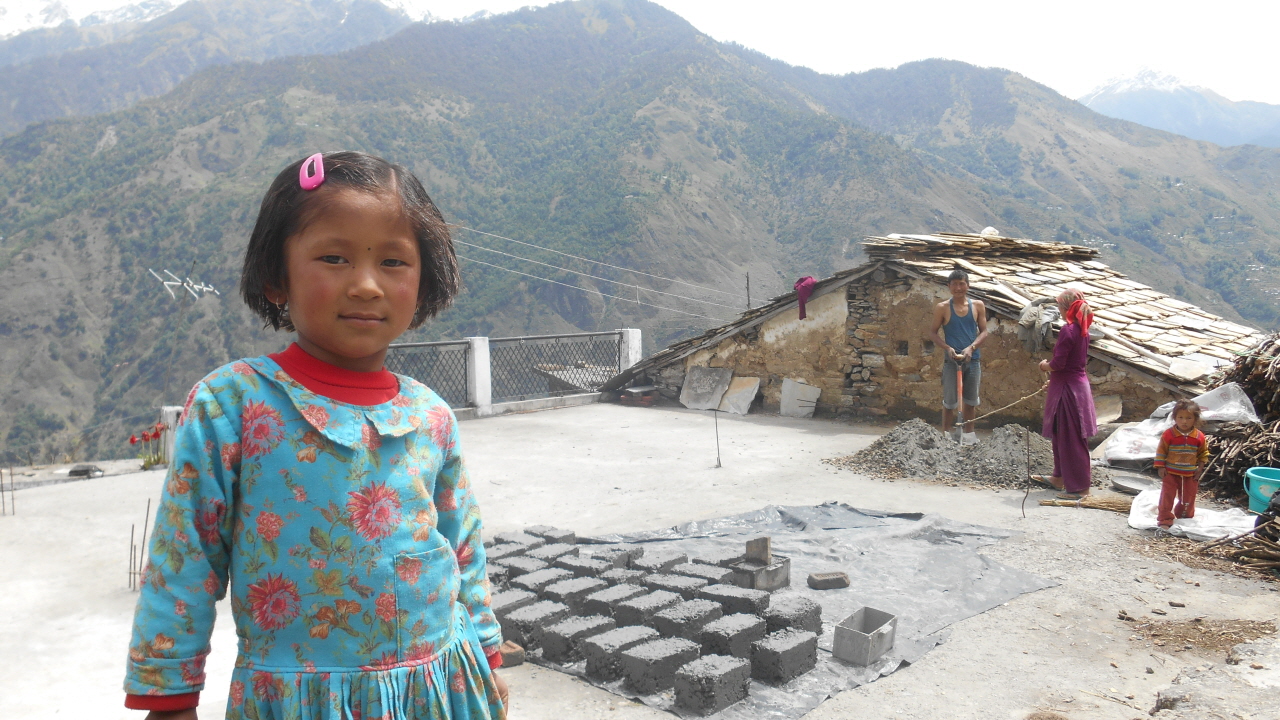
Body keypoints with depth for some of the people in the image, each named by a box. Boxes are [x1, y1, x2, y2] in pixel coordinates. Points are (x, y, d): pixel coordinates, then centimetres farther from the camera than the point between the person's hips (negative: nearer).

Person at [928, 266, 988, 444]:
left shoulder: (978, 306, 3)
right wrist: (948, 348, -15)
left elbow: (983, 331, 3)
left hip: (973, 359, 2)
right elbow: (933, 332, 0)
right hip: (951, 360, -2)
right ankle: (946, 434, 13)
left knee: (971, 399, 13)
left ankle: (968, 433, 27)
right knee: (950, 400, 3)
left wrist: (971, 347, -13)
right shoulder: (942, 308, -3)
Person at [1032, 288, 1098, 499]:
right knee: (1061, 435, 21)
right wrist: (1052, 368, 14)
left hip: (1067, 388, -10)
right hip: (1078, 382, 10)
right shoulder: (1082, 330, 8)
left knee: (1071, 439, -2)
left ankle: (1079, 486, 5)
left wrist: (1045, 366, -1)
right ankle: (1060, 477, 33)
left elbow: (1058, 363, -22)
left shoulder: (1067, 331, -20)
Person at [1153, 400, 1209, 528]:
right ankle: (1165, 518, 4)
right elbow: (1161, 451, -6)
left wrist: (1200, 467, 1)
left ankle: (1185, 516, 33)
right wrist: (1160, 467, -9)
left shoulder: (1199, 437, -6)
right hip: (1170, 473, -2)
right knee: (1167, 496, -2)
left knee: (1188, 498, 14)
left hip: (1190, 474, 2)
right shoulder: (1168, 434, -13)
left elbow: (1203, 453, 8)